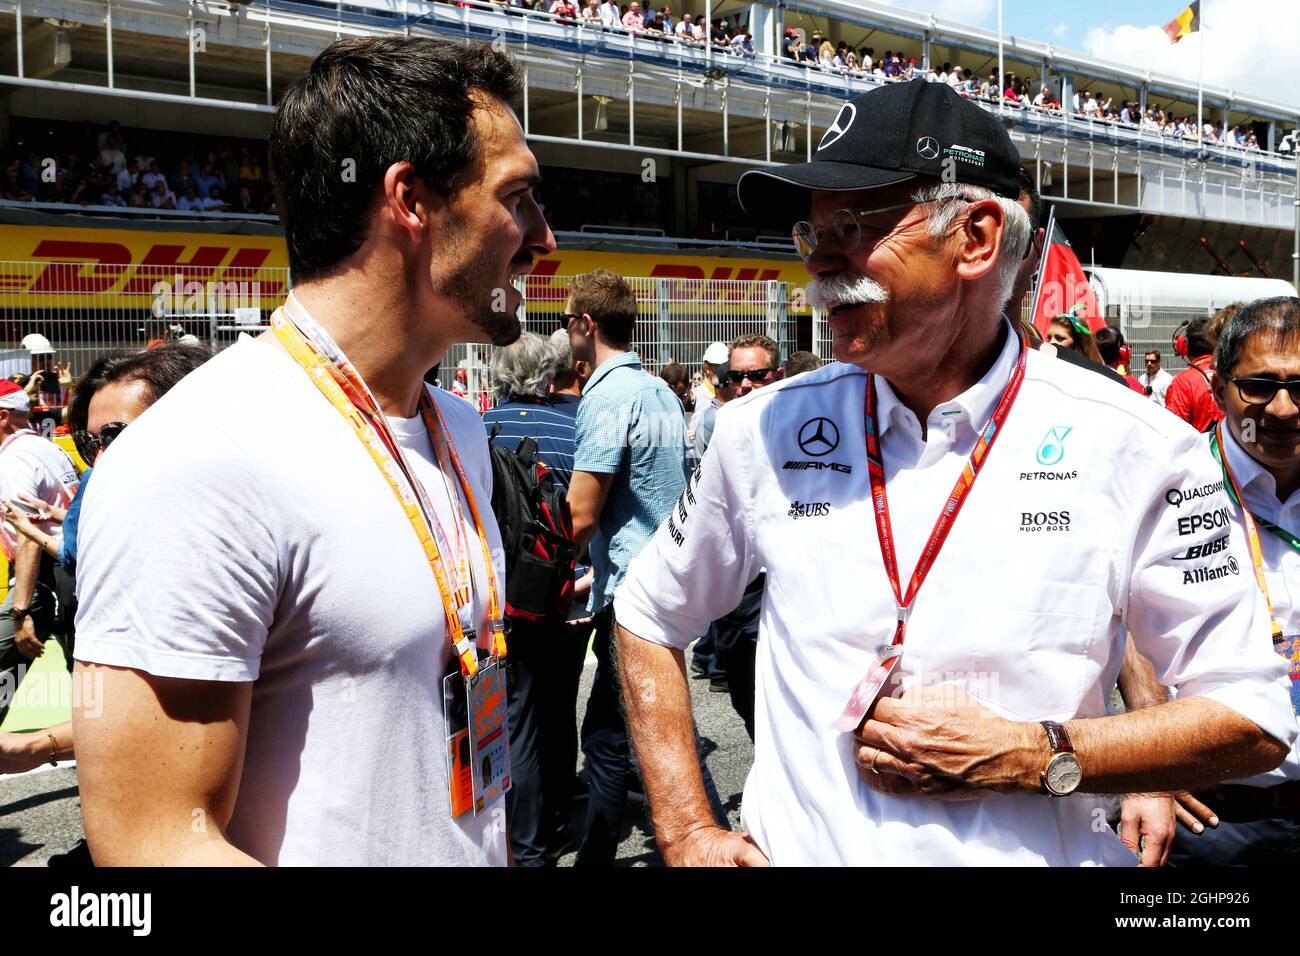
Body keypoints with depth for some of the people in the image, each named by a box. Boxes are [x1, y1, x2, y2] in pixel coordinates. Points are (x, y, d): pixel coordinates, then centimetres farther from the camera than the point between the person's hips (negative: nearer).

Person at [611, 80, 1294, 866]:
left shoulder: (1132, 447, -11)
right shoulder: (766, 431, -5)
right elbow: (649, 620, 6)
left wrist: (1023, 756, -17)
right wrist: (688, 833, -1)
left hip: (1032, 849, -1)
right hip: (798, 849, 2)